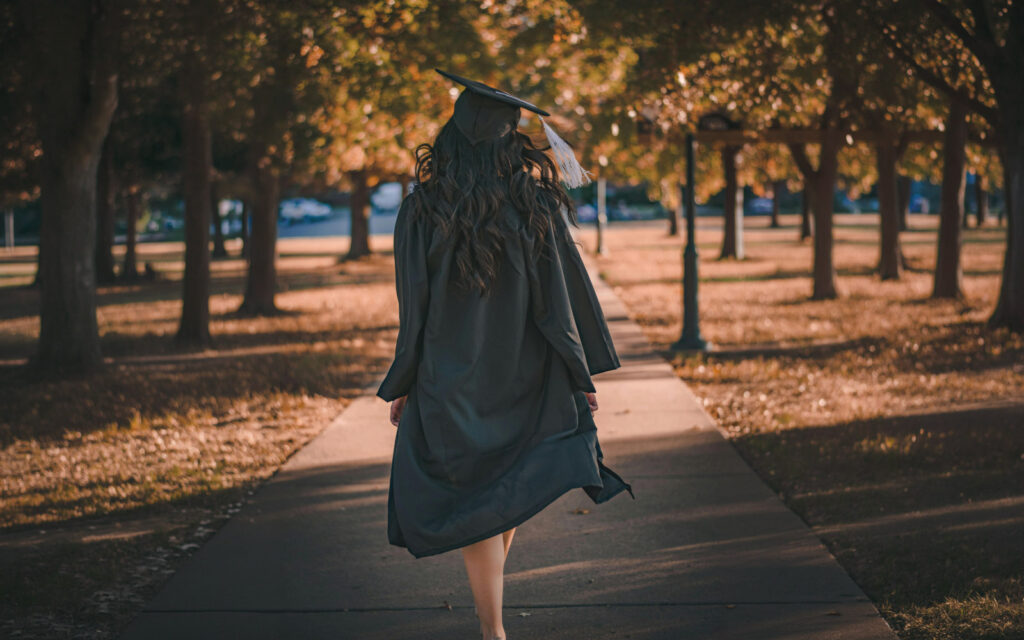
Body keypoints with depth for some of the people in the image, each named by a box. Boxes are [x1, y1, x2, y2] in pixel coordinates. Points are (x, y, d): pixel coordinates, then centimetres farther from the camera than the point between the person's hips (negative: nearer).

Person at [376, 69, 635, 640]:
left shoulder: (422, 212, -11)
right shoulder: (538, 207, -9)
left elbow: (415, 312, -8)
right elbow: (565, 297, -7)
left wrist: (401, 387, 3)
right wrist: (583, 378, 1)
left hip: (451, 379, -1)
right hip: (526, 378, 2)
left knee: (471, 502, 8)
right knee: (508, 480, 22)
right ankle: (492, 584, 36)